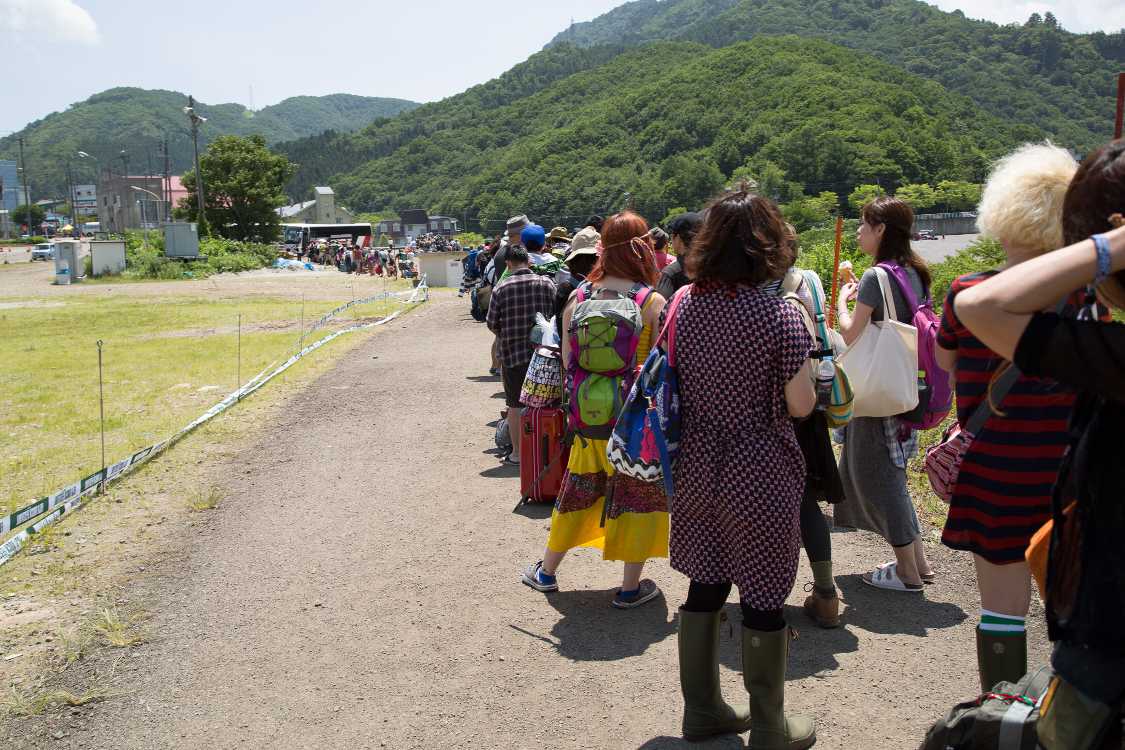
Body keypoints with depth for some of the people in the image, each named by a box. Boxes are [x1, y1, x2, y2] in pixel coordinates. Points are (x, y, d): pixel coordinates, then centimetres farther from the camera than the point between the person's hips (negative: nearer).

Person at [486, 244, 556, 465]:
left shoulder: (501, 288, -8)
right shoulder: (547, 283, -4)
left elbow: (492, 324, -4)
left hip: (512, 353, -1)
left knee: (515, 405, 9)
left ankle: (516, 453, 14)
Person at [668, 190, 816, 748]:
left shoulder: (684, 305, 0)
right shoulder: (780, 316, -16)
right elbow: (800, 405, -12)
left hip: (698, 467, 5)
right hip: (760, 475, -5)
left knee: (705, 586, 17)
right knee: (762, 598, 7)